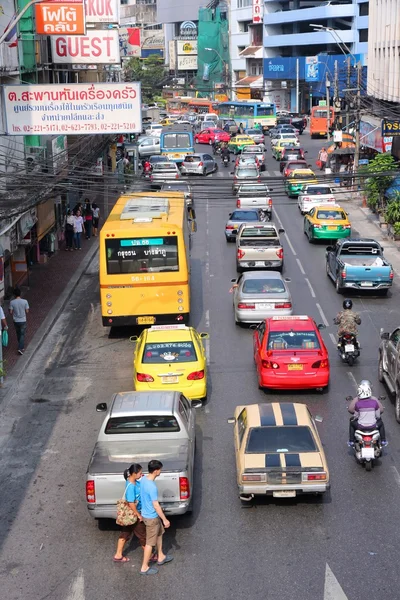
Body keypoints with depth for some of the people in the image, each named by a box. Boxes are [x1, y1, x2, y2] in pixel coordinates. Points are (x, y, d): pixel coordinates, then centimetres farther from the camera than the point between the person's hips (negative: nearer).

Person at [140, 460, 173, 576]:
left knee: (159, 533, 27)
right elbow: (156, 505, -26)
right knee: (150, 543, 6)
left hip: (146, 513, 9)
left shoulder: (144, 479, -4)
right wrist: (165, 520, -15)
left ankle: (161, 557, 43)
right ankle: (144, 568, 18)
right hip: (151, 518, -9)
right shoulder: (152, 487, -33)